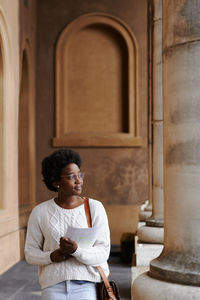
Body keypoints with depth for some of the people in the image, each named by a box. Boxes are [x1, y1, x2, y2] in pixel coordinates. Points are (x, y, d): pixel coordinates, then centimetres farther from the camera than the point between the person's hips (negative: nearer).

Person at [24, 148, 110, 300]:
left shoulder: (95, 208, -1)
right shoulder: (40, 212, 4)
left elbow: (102, 253, -5)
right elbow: (31, 253, 8)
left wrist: (76, 250, -24)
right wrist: (52, 256, -12)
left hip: (88, 287, -1)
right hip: (54, 287, 1)